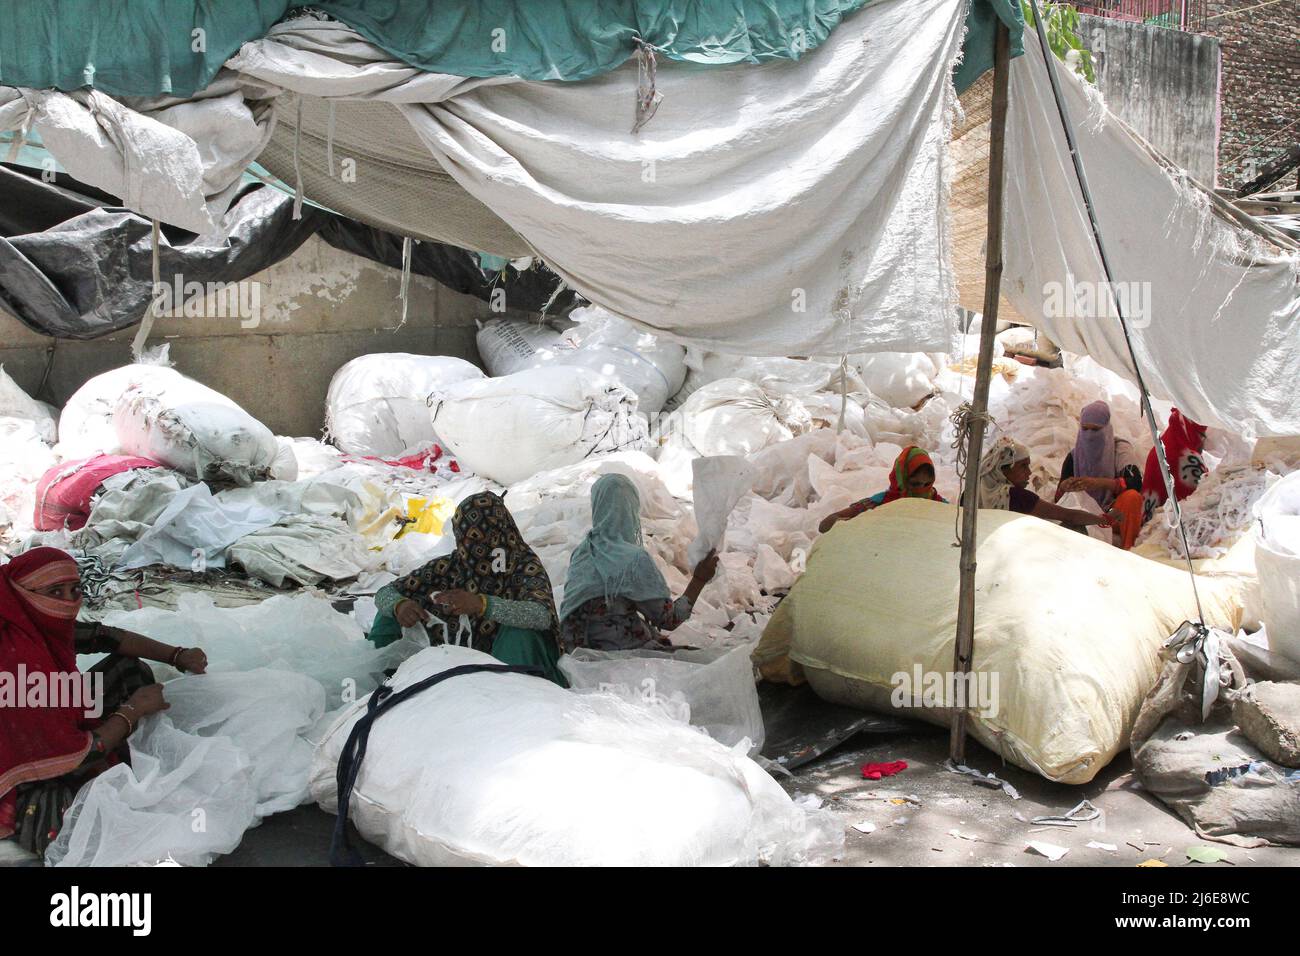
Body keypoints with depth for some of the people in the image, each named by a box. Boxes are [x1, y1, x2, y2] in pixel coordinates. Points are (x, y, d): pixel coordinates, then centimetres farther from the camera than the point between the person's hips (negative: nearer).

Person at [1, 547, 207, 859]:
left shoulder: (38, 625, -10)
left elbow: (102, 637, 7)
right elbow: (76, 759, -28)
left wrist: (177, 656, 1)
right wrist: (133, 710, -15)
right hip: (26, 792, -9)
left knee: (132, 670, 10)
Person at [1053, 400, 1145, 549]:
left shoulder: (1121, 449, -7)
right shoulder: (1074, 456, 1)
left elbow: (1135, 483, -25)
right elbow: (1059, 500, -1)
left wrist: (1098, 483, -40)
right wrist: (1063, 487, -27)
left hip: (1117, 514, -2)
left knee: (1132, 497, -33)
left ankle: (1126, 549, -25)